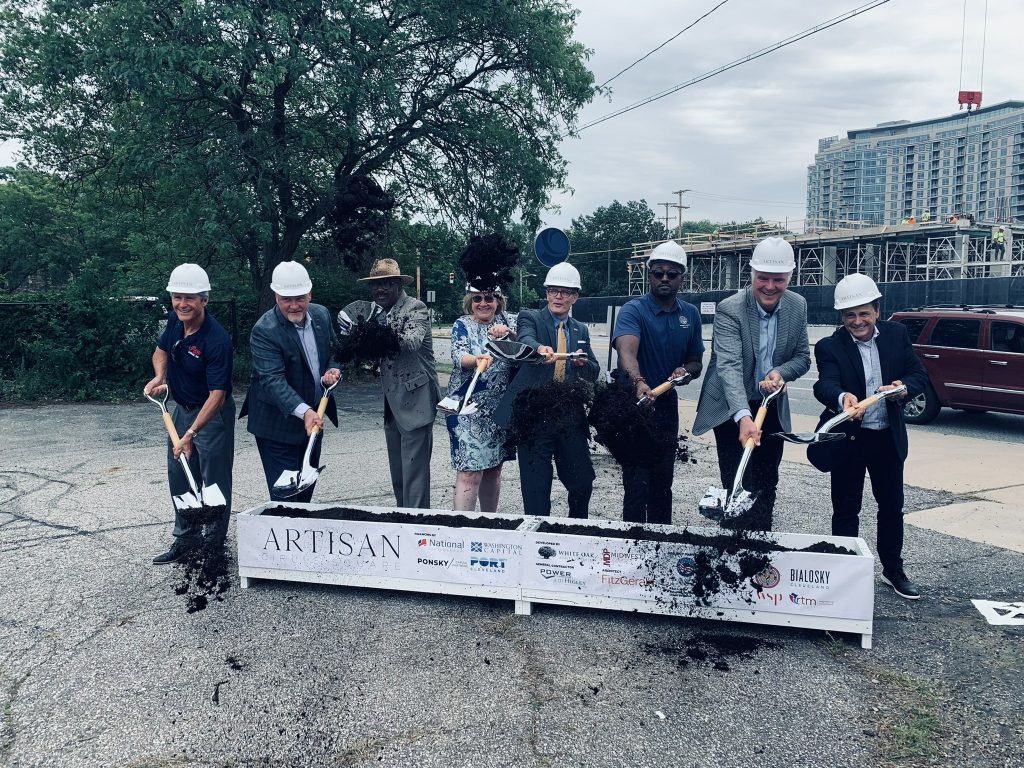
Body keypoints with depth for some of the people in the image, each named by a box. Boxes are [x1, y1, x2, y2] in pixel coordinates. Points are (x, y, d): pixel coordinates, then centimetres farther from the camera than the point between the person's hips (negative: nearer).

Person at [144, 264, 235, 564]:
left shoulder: (216, 339, -29)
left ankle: (214, 543, 20)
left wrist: (190, 434, -35)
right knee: (179, 476, 14)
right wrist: (159, 377, -6)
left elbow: (217, 394, -30)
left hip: (213, 415, -8)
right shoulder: (175, 321, -6)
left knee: (214, 480, 4)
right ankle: (186, 537, 28)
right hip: (182, 408, 8)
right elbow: (161, 350, 15)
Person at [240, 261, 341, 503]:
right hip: (278, 425, -7)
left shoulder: (322, 315, 0)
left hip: (315, 418, 7)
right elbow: (273, 380, -30)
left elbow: (333, 352, 15)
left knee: (306, 490, 18)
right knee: (285, 495, -5)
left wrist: (333, 371, -9)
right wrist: (304, 411, -44)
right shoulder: (264, 331, -22)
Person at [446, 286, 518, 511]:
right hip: (469, 409, -4)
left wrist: (509, 332, -23)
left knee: (493, 468, 14)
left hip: (501, 408, 4)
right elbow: (458, 357, -18)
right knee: (470, 472, -10)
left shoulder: (507, 321, 7)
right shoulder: (462, 325, -2)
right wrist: (477, 359, -38)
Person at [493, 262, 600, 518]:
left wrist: (583, 362, -9)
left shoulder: (580, 330, 16)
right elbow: (526, 339, -22)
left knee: (583, 482, 9)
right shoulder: (530, 318, 2)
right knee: (536, 487, -1)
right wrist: (540, 348, -45)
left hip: (571, 418, 4)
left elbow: (593, 373, 14)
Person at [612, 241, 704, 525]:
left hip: (667, 404, 6)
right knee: (637, 482, -6)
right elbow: (627, 351, -34)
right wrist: (639, 382, -54)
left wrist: (686, 370, -12)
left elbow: (696, 362, 12)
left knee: (663, 480, 16)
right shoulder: (633, 310, -15)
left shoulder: (690, 314, 4)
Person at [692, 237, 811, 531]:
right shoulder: (729, 310, -22)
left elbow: (803, 358, 4)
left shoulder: (798, 307, -4)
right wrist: (743, 417, -47)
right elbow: (729, 366, -33)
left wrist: (780, 372, -20)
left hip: (772, 408, 5)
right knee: (738, 488, -6)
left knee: (766, 488, 14)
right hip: (732, 409, -5)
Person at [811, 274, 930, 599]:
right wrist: (842, 398, -51)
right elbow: (825, 384, -28)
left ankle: (893, 571, 33)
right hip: (848, 438, -3)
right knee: (846, 510, 6)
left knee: (892, 507, 16)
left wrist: (905, 387, -23)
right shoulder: (829, 347, -12)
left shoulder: (896, 334, -1)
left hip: (888, 437, 4)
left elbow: (920, 375, 0)